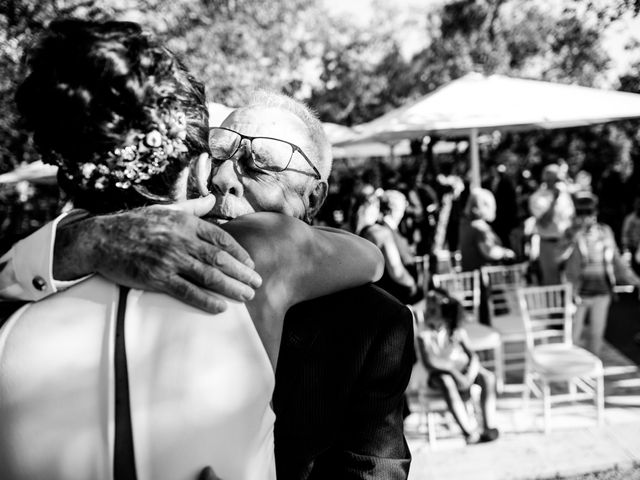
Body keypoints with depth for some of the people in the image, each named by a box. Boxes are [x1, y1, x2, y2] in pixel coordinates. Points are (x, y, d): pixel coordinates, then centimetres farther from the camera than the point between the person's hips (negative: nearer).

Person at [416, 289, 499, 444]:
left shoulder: (459, 332, 0)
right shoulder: (424, 336, -8)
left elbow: (473, 356, -8)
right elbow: (430, 361, -22)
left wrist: (469, 376, -27)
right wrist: (455, 372, -32)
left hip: (463, 370, 3)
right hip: (440, 373, -3)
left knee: (488, 377, -23)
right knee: (447, 383, -37)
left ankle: (490, 426, -21)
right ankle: (469, 430, -37)